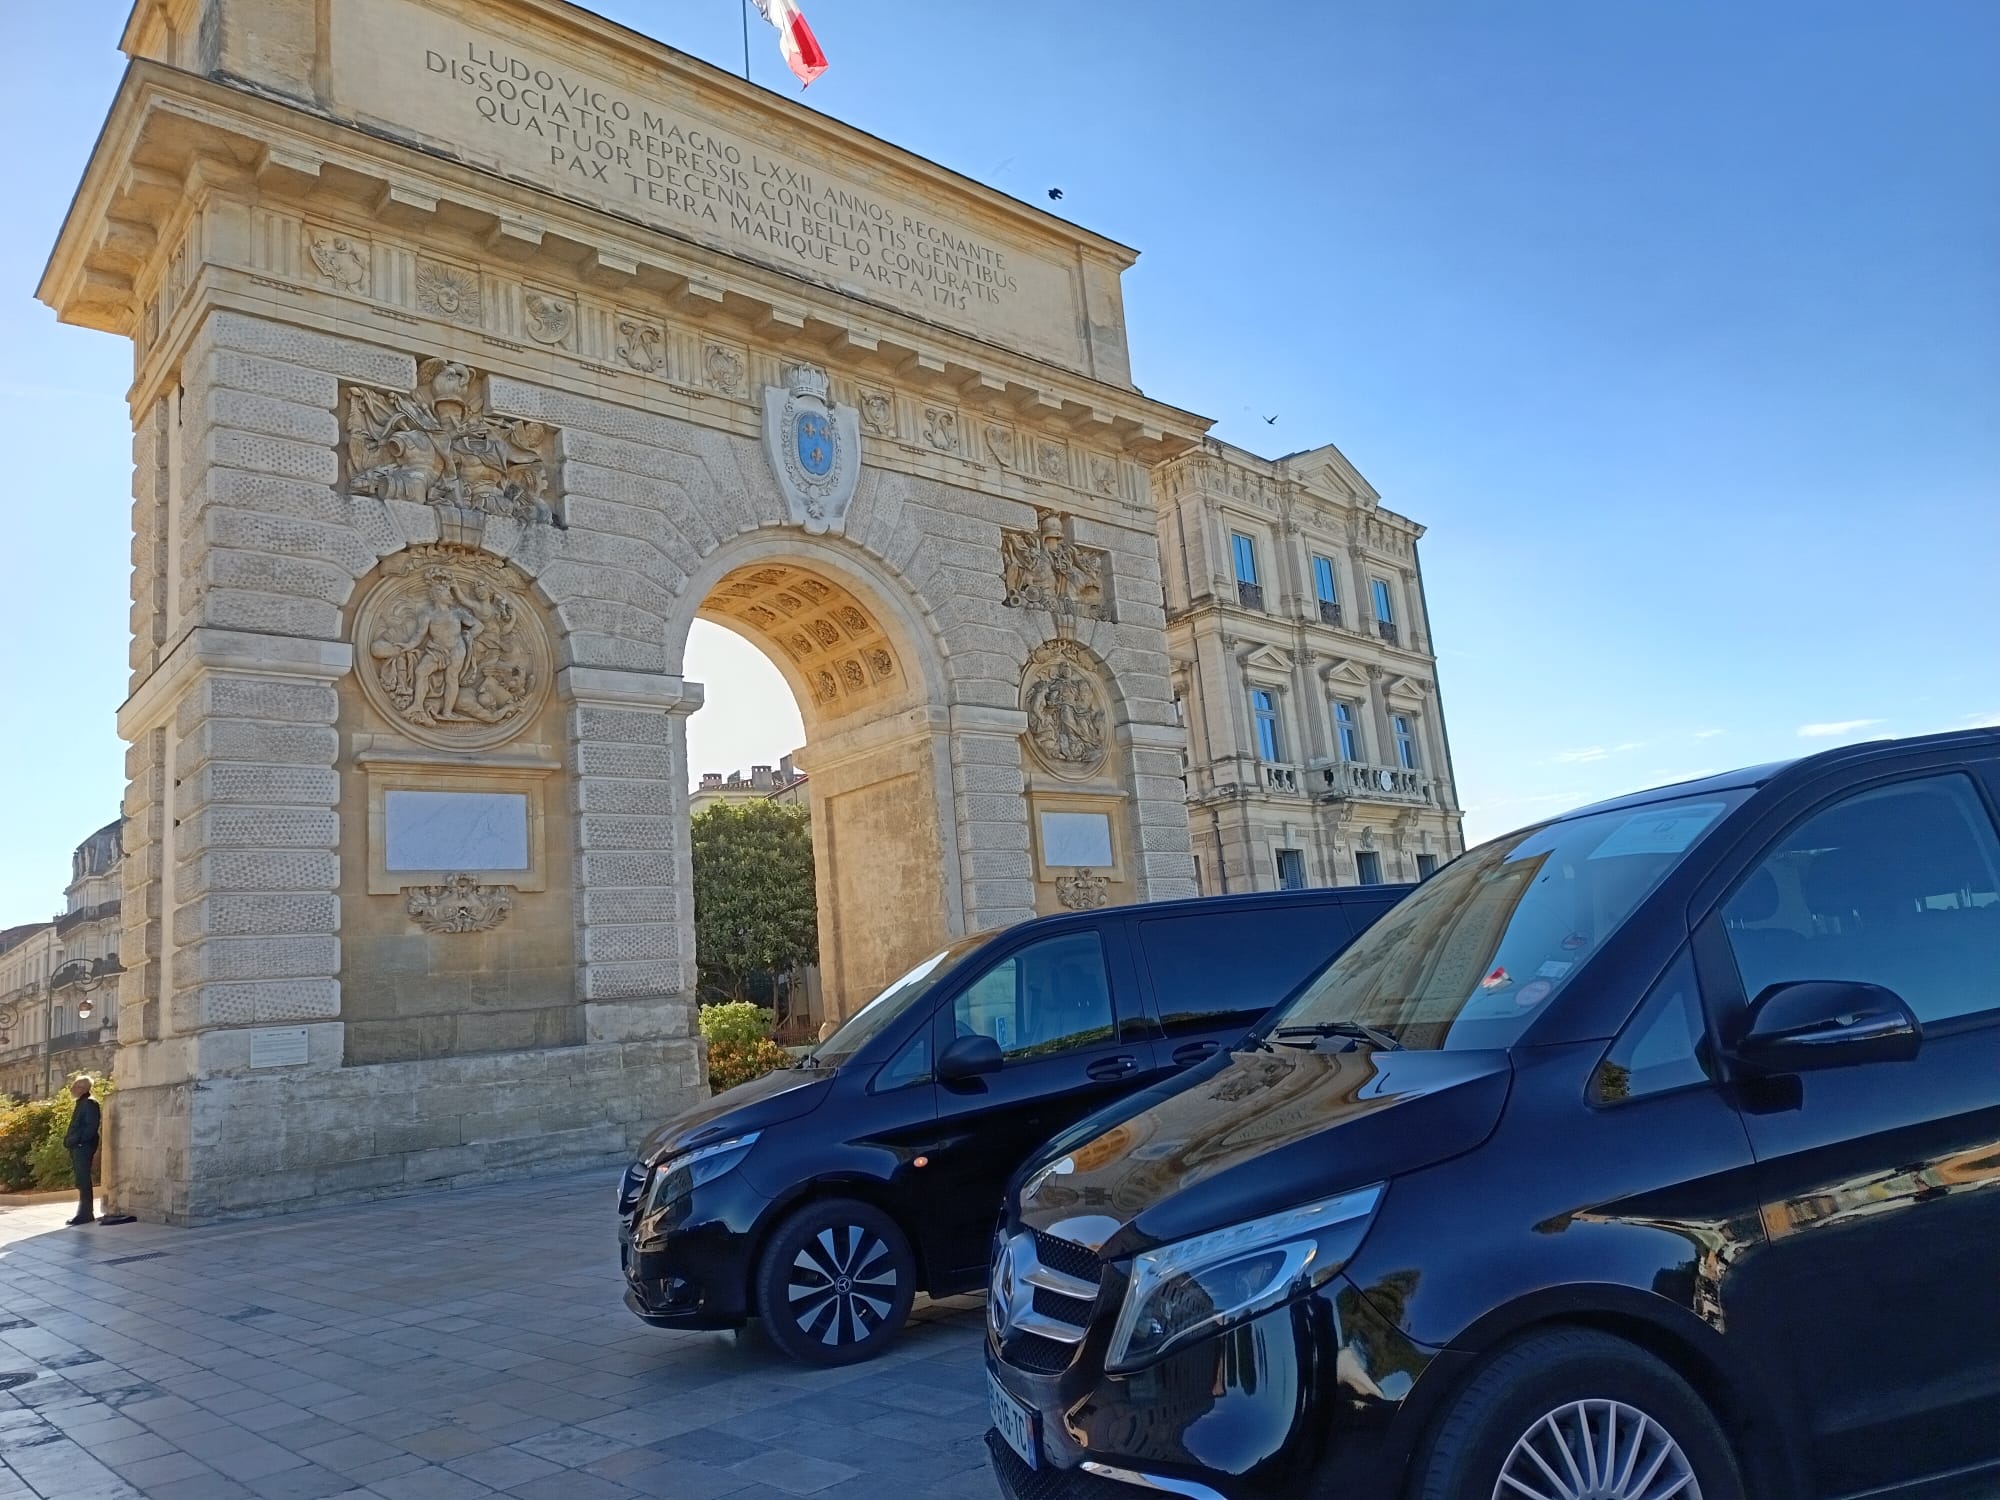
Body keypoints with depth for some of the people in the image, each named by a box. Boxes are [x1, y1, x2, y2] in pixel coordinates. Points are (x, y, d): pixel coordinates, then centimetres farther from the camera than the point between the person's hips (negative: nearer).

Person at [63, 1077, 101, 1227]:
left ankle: (85, 1214, -9)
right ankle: (86, 1213, 15)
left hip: (83, 1148, -10)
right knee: (82, 1182, 11)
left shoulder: (90, 1103, -10)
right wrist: (70, 1140, 14)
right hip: (77, 1148, 10)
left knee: (83, 1182, -9)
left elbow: (92, 1127, -18)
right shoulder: (81, 1104, 20)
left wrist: (76, 1140, -20)